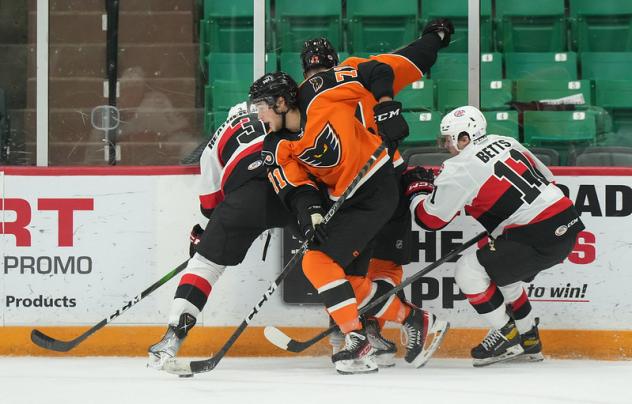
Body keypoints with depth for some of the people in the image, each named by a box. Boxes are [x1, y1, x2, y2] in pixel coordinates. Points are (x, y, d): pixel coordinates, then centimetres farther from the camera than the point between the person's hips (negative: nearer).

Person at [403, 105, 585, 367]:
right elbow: (545, 176, 24)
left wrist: (417, 188, 18)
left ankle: (507, 336, 5)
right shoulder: (506, 143, 15)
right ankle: (529, 339, 32)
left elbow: (429, 218, -2)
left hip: (542, 241, -9)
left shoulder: (460, 169, -8)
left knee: (469, 270, -3)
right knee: (501, 269, 27)